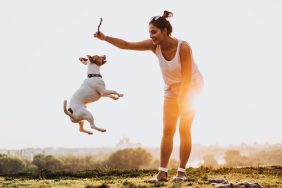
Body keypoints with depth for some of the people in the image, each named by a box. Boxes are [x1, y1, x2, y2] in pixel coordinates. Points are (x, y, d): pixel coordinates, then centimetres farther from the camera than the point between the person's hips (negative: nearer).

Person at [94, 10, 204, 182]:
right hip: (172, 89, 5)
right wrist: (105, 38, -31)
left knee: (184, 129, -7)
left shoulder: (183, 47, -30)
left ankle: (182, 171, 1)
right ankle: (162, 172, -1)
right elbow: (127, 45, -19)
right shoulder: (155, 45, -16)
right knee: (167, 130, -1)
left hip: (192, 88, -5)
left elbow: (187, 78, -26)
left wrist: (180, 102, -21)